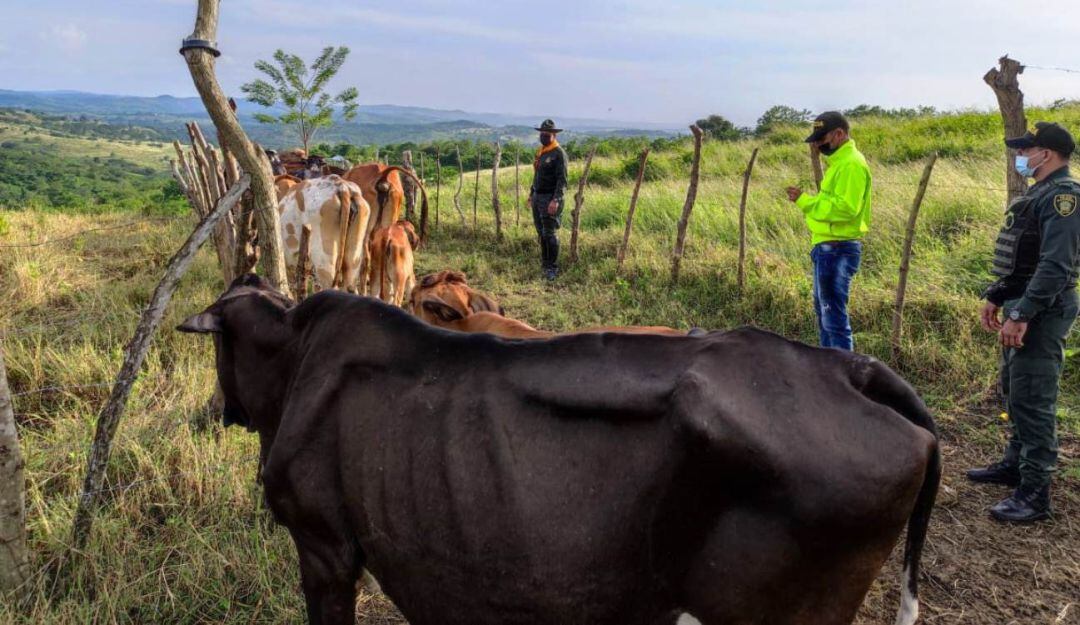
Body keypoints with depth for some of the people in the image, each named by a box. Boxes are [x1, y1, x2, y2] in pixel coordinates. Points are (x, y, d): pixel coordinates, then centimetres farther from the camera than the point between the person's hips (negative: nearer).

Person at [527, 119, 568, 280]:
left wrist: (556, 200, -26)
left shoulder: (559, 154, -12)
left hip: (550, 199, -8)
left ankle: (552, 268, -1)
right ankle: (544, 263, 23)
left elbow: (562, 180, -18)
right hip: (537, 197, 8)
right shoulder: (540, 152, 14)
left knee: (550, 234, -7)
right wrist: (531, 194, 22)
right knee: (541, 233, 13)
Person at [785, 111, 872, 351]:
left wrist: (805, 201, -20)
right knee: (823, 310, 20)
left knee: (834, 313, -7)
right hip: (828, 248, 11)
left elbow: (845, 207, -25)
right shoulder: (840, 161, 17)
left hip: (837, 250, -11)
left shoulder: (851, 164, -16)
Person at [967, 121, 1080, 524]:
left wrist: (1022, 315, -28)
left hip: (1043, 313, -11)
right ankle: (1016, 464, 34)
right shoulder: (1039, 194, 15)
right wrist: (996, 298, 18)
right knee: (1014, 391, 19)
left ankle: (1035, 493, -2)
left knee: (1032, 400, -8)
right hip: (1022, 308, 11)